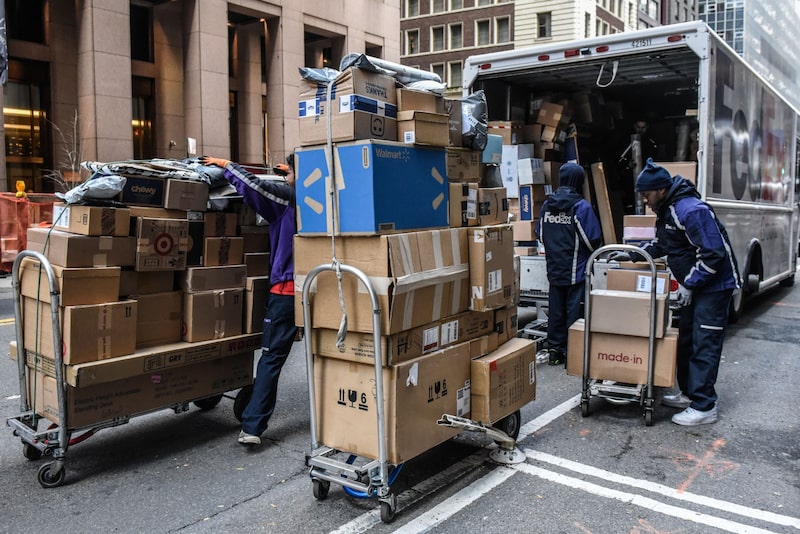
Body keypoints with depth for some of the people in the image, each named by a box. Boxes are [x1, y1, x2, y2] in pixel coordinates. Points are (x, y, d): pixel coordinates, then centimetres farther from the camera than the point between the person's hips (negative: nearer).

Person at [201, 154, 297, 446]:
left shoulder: (287, 196, -7)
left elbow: (254, 185, -16)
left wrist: (225, 164, -1)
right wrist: (290, 173, 39)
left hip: (286, 288, -5)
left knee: (271, 357, -4)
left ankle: (252, 427, -5)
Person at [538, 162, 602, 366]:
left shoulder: (546, 205, 2)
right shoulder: (582, 206, -15)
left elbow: (542, 236, 12)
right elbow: (593, 240, -12)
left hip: (554, 270, 5)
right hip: (576, 271, -5)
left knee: (555, 310, 12)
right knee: (574, 311, 2)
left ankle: (554, 350, 20)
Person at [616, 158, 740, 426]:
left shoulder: (692, 210, -25)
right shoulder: (666, 210, 7)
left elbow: (714, 254, -26)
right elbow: (660, 245, 21)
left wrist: (688, 284, -21)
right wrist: (632, 255, 8)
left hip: (714, 285, -10)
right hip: (695, 284, 10)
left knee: (704, 344, -9)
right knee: (686, 339, 15)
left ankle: (704, 407, -3)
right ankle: (688, 393, 28)